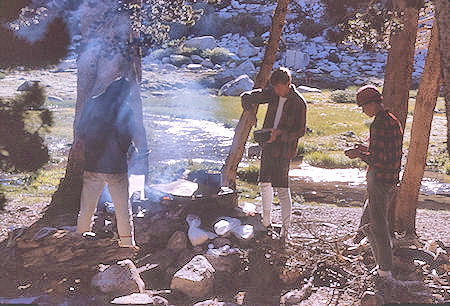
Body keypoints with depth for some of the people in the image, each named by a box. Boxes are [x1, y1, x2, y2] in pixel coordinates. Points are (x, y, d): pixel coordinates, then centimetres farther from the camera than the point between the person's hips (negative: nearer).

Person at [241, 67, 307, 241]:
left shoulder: (299, 103, -14)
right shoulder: (272, 93, 1)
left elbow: (300, 131, -11)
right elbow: (247, 97, 8)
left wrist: (279, 134, -22)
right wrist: (250, 111, -12)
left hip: (283, 149, -6)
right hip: (268, 144, 6)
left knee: (282, 187, -6)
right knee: (265, 182, 13)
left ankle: (285, 228, 3)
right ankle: (266, 221, 30)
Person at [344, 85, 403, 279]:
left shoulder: (379, 124, -17)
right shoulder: (393, 121, 15)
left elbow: (379, 158, -22)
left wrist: (360, 155, -9)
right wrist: (367, 150, 19)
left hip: (379, 179, -10)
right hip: (389, 180, 10)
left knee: (378, 226, -5)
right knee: (366, 224, 18)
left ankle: (385, 272, 0)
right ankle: (383, 264, 22)